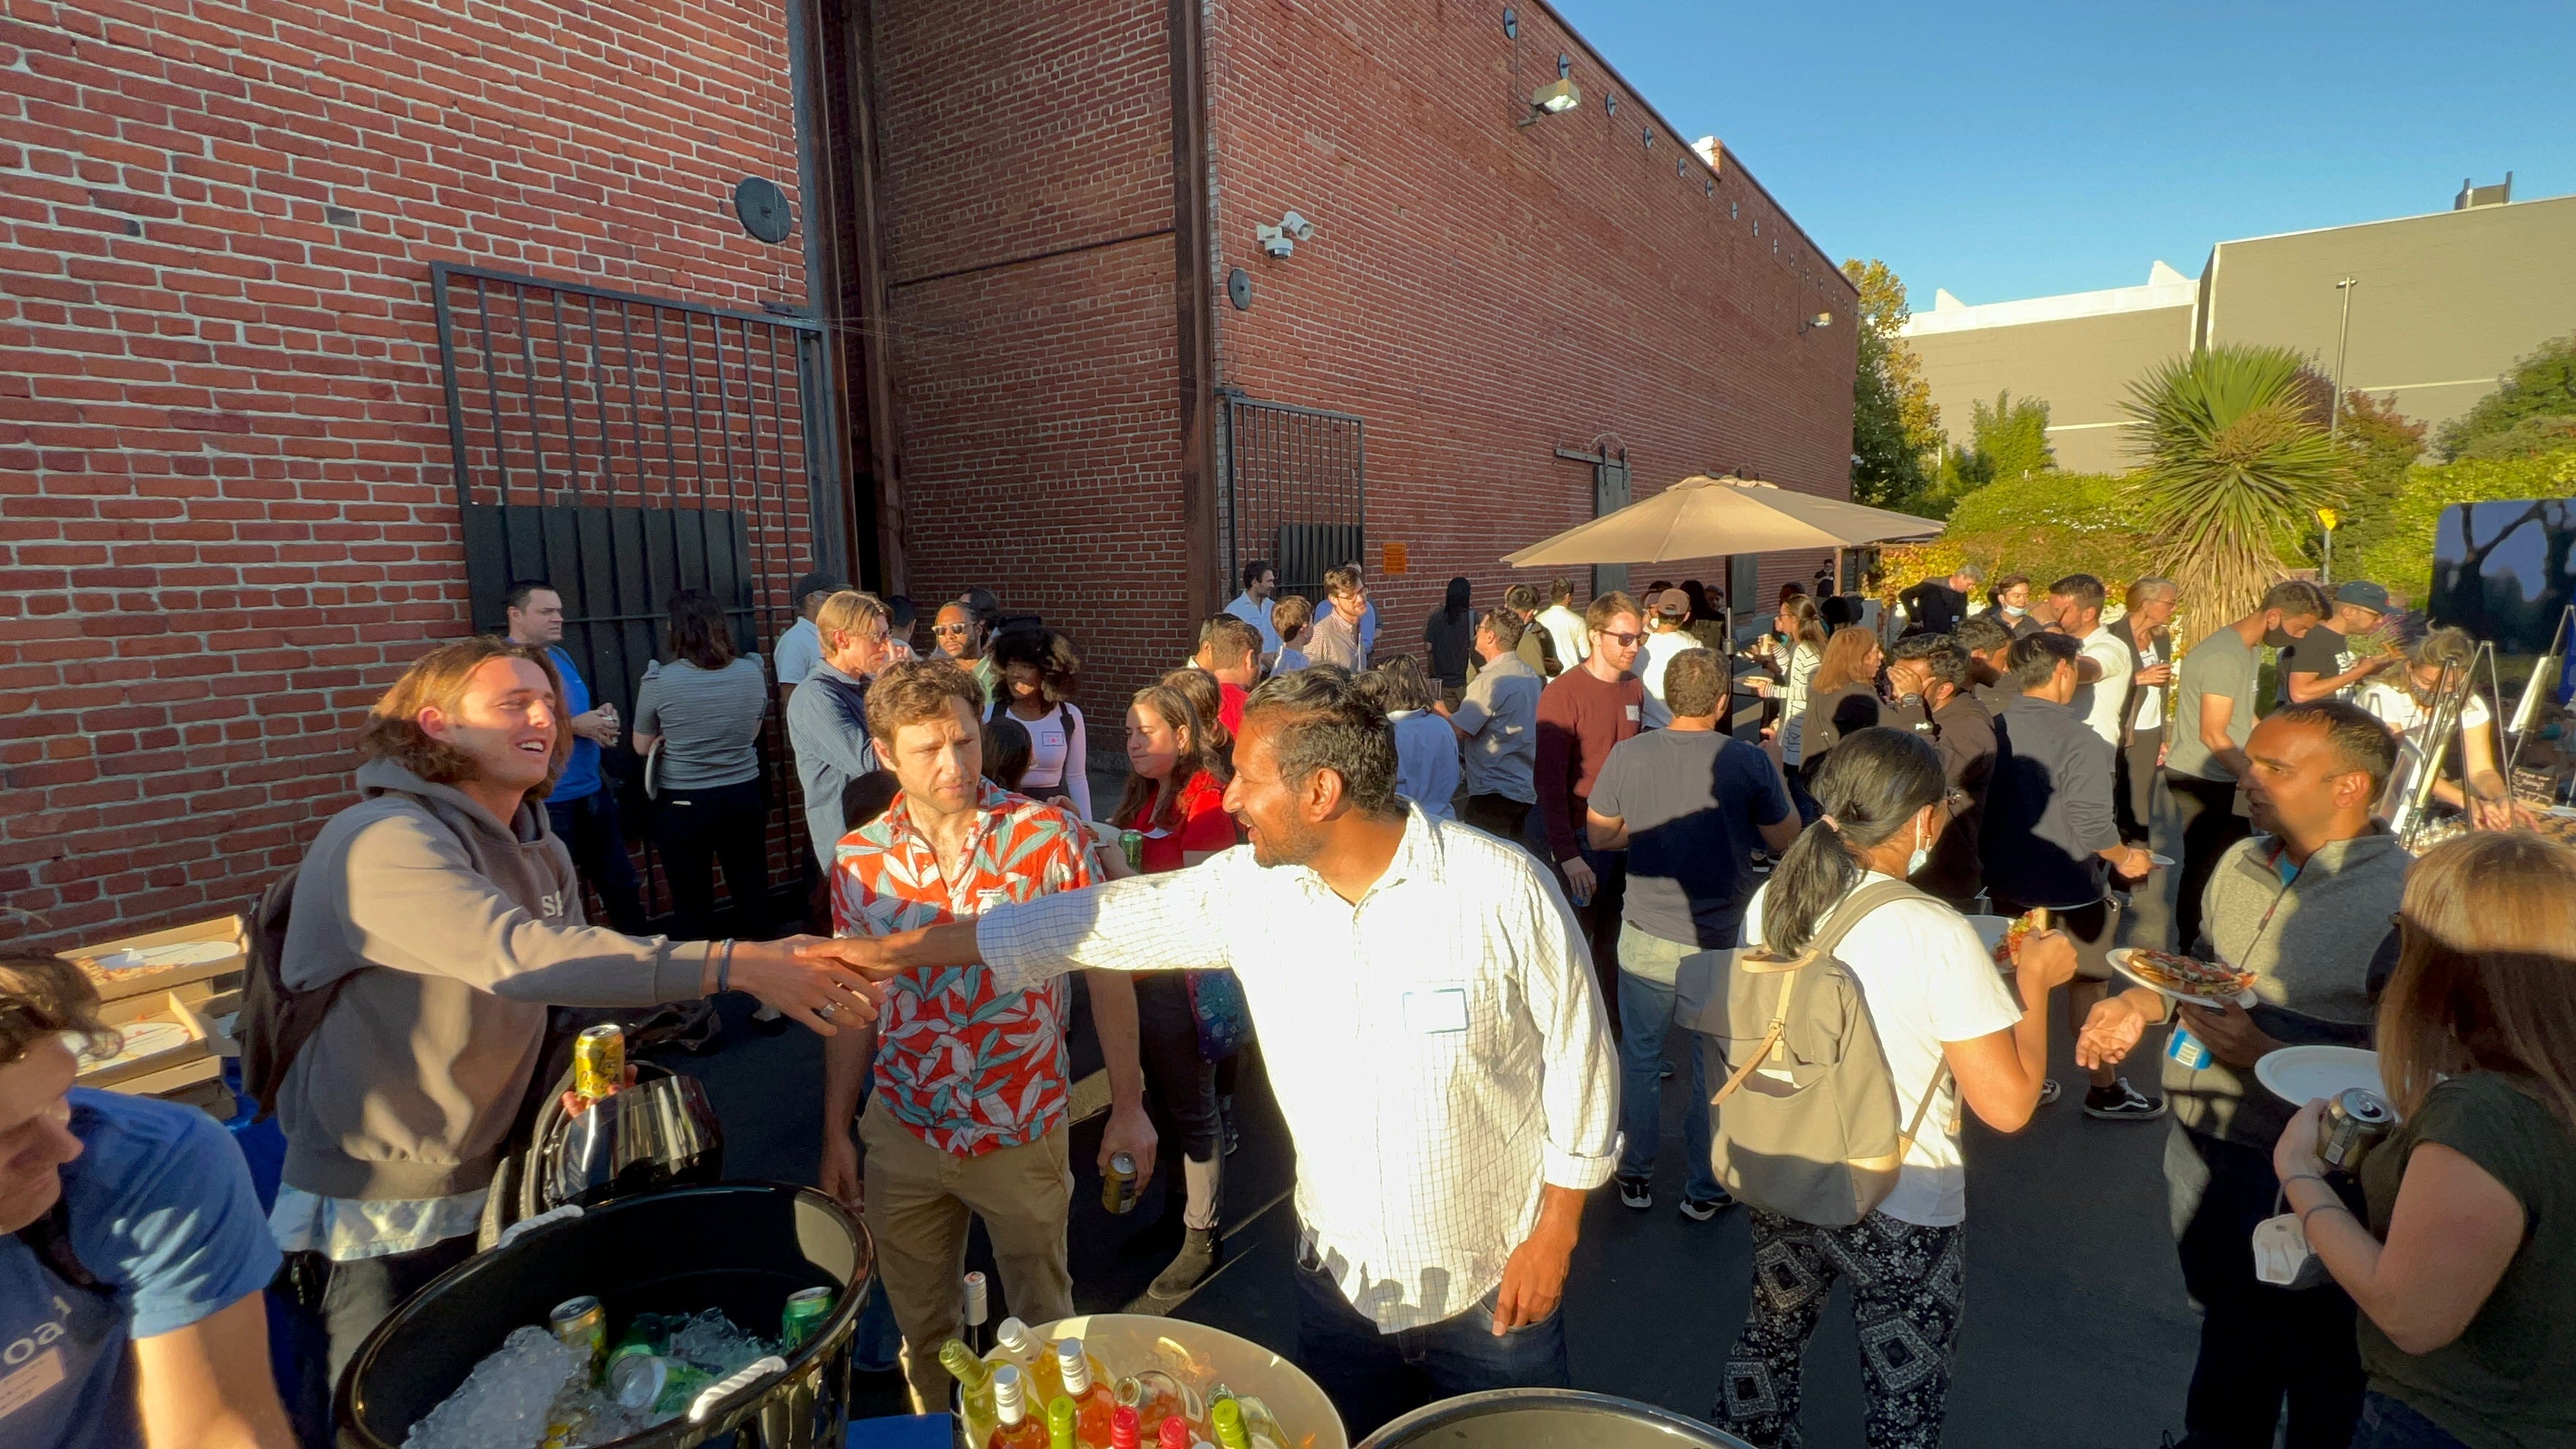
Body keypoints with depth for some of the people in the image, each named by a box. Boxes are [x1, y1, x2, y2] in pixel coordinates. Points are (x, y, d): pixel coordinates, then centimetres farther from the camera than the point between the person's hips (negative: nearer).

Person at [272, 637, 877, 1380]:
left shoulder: (541, 852, 3)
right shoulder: (385, 842, -24)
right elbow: (519, 956, -40)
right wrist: (736, 964, -47)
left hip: (497, 1183, 7)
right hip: (383, 1218, -7)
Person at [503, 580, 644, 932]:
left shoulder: (560, 656, 12)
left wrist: (602, 719, 1)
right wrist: (575, 726, -23)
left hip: (592, 792, 8)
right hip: (548, 802, -8)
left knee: (621, 883, 18)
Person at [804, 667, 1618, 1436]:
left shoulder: (1503, 889, -20)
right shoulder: (1249, 889, -10)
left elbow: (1578, 1057, -11)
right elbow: (1103, 920, -5)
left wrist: (1555, 1232, -7)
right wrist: (906, 950, -4)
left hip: (1492, 1289, -3)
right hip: (1339, 1282, 3)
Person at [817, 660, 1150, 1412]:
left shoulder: (1049, 836, -14)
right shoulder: (858, 858, -5)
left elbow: (1106, 970, -7)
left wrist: (1128, 1104, -7)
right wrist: (836, 1133, 7)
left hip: (1024, 1131, -2)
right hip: (902, 1133, 3)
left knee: (1044, 1317, 17)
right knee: (919, 1324, 22)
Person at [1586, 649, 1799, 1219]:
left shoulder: (1628, 754, -11)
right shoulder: (1749, 761, -14)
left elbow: (1600, 834, 1)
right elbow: (1786, 840, -1)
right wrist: (1777, 776, 11)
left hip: (1647, 940, 1)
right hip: (1724, 940, 0)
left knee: (1639, 1057, 19)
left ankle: (1636, 1173, 33)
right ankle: (1706, 1187, 31)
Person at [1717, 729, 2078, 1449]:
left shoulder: (1769, 902, -8)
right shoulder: (1937, 936, -25)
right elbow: (2009, 1104, -19)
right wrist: (2036, 979, -6)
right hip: (1903, 1211, -4)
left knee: (1768, 1342, 27)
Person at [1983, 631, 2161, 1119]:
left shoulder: (1995, 729, -6)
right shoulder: (2080, 741, -22)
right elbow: (2093, 823, -22)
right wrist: (2124, 858, -2)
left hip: (2008, 884, 5)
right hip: (2069, 889, -5)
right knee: (2087, 987, 12)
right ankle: (2105, 1091, 28)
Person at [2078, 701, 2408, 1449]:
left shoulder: (2403, 901, -21)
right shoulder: (2240, 863, 1)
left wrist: (2267, 1055, -30)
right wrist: (2142, 1005, -2)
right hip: (2198, 1138, 6)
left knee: (2312, 1353, 18)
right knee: (2226, 1320, 27)